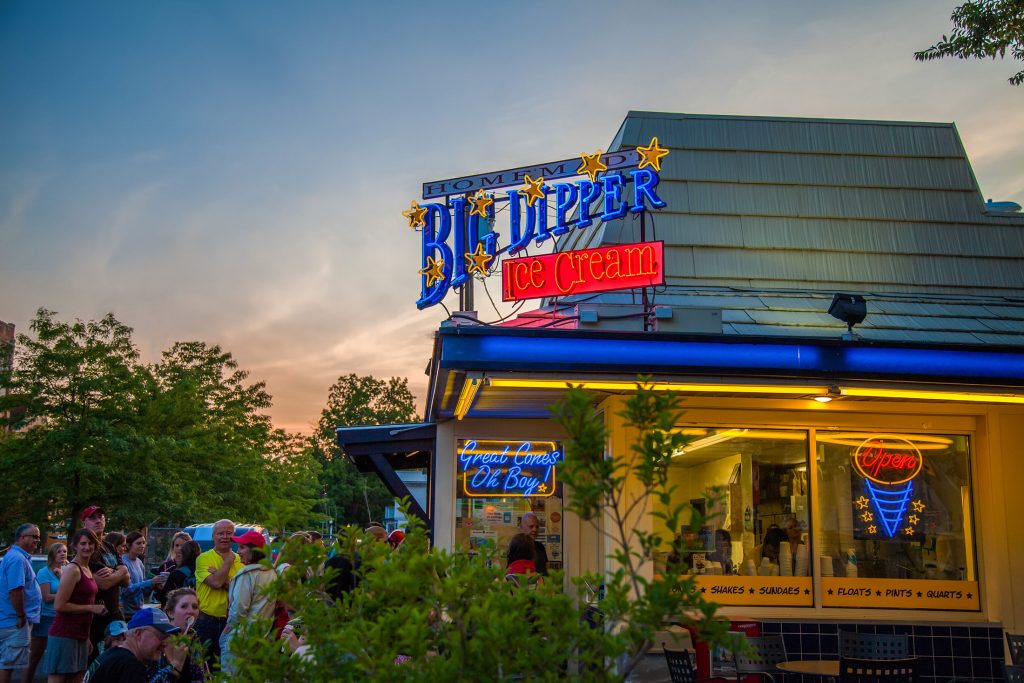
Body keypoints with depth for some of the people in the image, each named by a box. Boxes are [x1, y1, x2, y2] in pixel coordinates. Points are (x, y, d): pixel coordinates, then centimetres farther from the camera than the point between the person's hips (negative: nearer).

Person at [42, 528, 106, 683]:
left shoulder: (88, 570, 14)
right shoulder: (72, 570, -12)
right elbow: (59, 605, -18)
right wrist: (92, 608, -13)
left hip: (81, 636, 9)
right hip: (64, 635, -9)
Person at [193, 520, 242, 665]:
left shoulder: (240, 561, 6)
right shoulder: (204, 559, -4)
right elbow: (216, 583, -19)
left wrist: (224, 580, -17)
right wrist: (228, 561, -7)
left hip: (230, 620, 3)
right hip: (206, 619, -3)